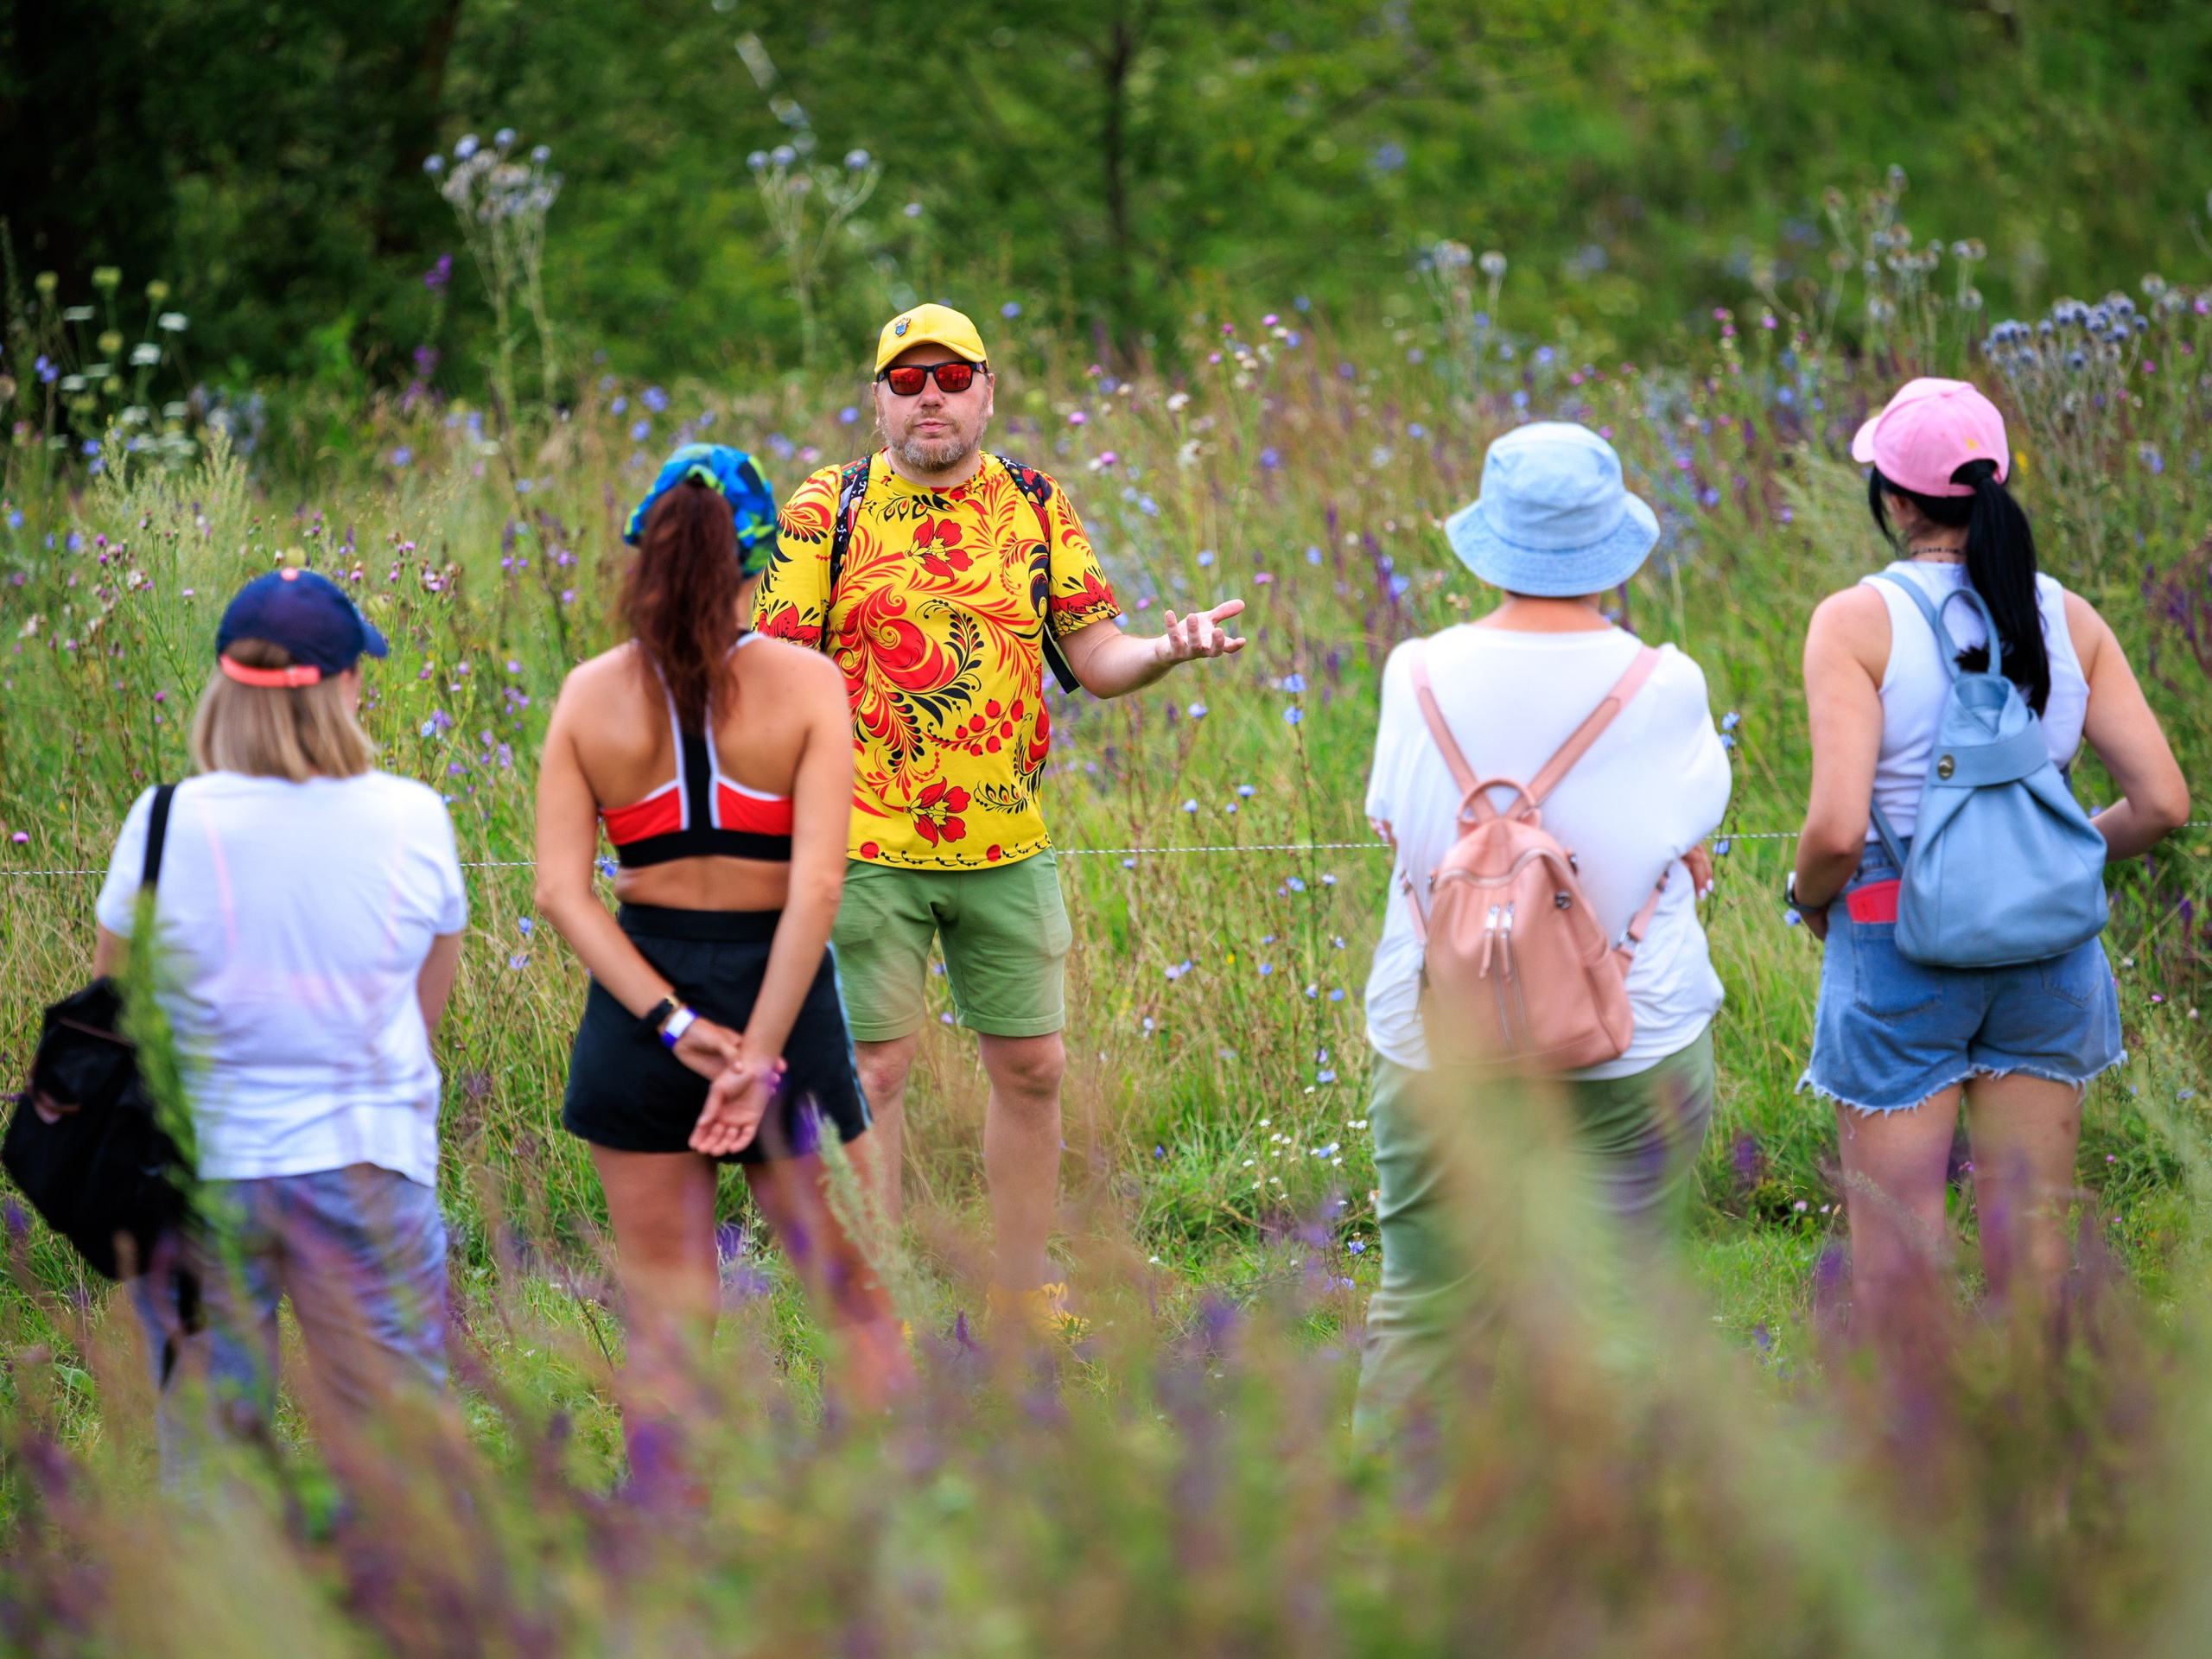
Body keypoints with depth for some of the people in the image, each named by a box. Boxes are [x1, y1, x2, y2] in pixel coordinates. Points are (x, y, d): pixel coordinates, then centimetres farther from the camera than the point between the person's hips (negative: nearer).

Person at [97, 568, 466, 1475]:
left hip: (196, 1168, 0)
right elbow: (426, 1009, 6)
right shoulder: (411, 819, -7)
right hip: (365, 1160, 0)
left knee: (206, 1459, 9)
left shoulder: (167, 825, -9)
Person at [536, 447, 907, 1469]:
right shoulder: (805, 685, -7)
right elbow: (816, 886, -15)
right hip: (781, 1001, -2)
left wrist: (673, 1023, -11)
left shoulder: (591, 695, 0)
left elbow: (561, 891, -7)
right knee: (863, 1308, 9)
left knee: (665, 1326, 9)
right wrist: (759, 1054, -14)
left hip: (640, 1004, 2)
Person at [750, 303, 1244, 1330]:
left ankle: (1023, 1297, 21)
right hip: (867, 848, -3)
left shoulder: (1038, 510, 8)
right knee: (873, 1069, -2)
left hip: (1006, 848, 3)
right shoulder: (827, 513, -2)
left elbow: (1096, 661, 7)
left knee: (1031, 1066, 7)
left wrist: (1168, 650, -14)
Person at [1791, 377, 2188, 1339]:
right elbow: (2162, 802, -1)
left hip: (1898, 946, -4)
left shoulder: (1857, 623, -12)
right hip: (2047, 947, 4)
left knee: (1892, 1259, 5)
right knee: (2029, 1248, 12)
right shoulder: (2067, 619, 0)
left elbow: (1837, 828, -20)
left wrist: (1809, 899, 1)